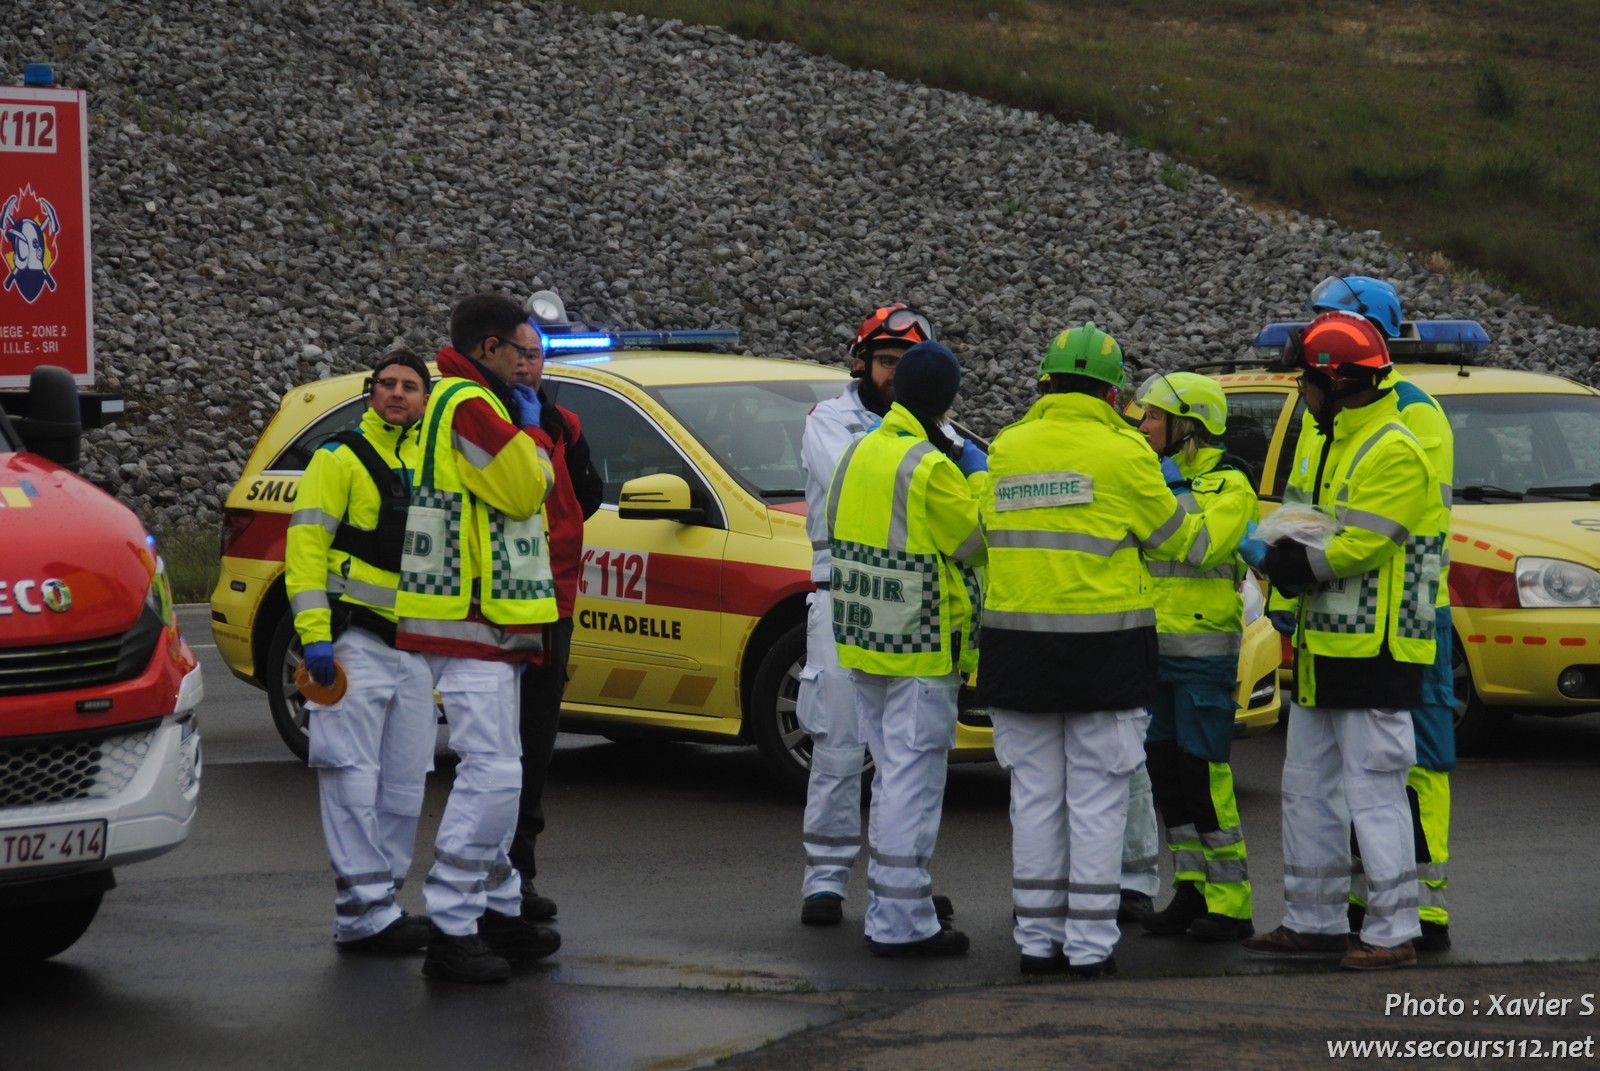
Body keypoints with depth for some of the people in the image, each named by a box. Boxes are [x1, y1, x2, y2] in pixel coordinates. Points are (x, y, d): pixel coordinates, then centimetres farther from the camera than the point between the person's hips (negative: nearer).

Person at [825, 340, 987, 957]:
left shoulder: (861, 452, 8)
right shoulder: (929, 467, -18)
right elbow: (975, 543, -13)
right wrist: (978, 478, 3)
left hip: (862, 644, 9)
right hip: (918, 650, -9)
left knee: (892, 774, 19)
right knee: (912, 780, -5)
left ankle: (890, 902, 26)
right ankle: (900, 923, -4)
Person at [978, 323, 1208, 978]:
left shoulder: (1007, 447, 4)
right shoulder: (1122, 451, -7)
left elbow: (988, 533, 11)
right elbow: (1175, 539, 3)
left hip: (1017, 639, 3)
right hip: (1103, 645, -3)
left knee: (1035, 796, 10)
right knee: (1097, 801, 2)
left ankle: (1037, 939, 11)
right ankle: (1089, 943, 1)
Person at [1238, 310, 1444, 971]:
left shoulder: (1393, 454, -15)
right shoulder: (1325, 444, 16)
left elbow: (1355, 548, -22)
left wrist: (1276, 561, -12)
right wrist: (1280, 558, 0)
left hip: (1375, 651, -10)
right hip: (1323, 646, 10)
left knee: (1374, 794, -8)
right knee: (1308, 790, 14)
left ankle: (1393, 932, -3)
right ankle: (1314, 922, 22)